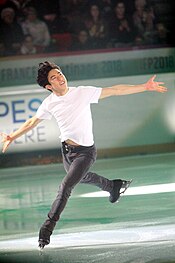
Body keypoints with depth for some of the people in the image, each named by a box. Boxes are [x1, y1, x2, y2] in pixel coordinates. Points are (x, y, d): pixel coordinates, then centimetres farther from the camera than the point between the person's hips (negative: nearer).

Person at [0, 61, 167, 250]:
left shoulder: (83, 92, -17)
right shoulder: (49, 103, -7)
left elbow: (115, 91, -15)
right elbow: (32, 122, 9)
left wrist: (146, 87, -18)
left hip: (85, 152, -5)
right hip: (66, 149, 5)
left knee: (65, 186, -16)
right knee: (82, 177, 28)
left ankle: (48, 226, -7)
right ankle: (113, 186, 56)